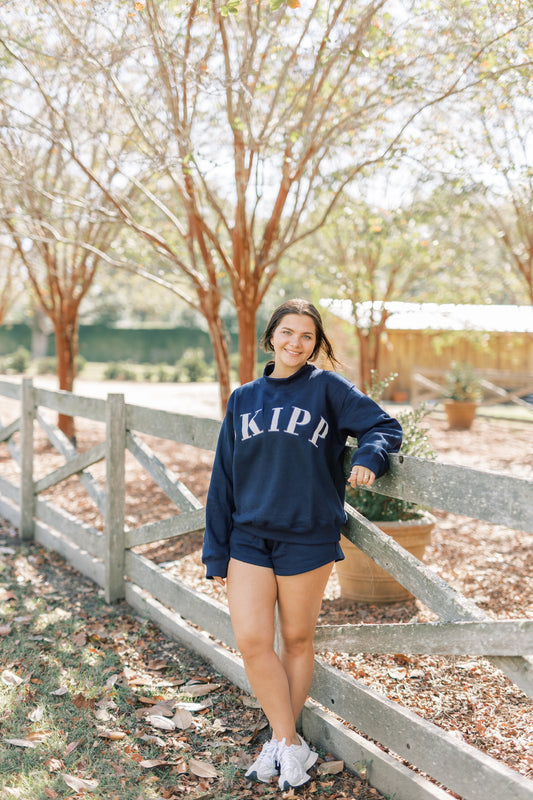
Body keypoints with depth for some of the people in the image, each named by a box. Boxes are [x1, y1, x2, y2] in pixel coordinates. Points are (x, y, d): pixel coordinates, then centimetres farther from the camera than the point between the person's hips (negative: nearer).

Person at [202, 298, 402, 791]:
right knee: (251, 640, -5)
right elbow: (224, 479, 11)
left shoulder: (327, 388, 0)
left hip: (307, 538, -3)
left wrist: (368, 458, -24)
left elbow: (385, 425, 0)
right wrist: (216, 552, 9)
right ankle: (291, 746, 10)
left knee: (297, 639, 8)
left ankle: (282, 741, 26)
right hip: (249, 538, 3)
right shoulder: (243, 399, 10)